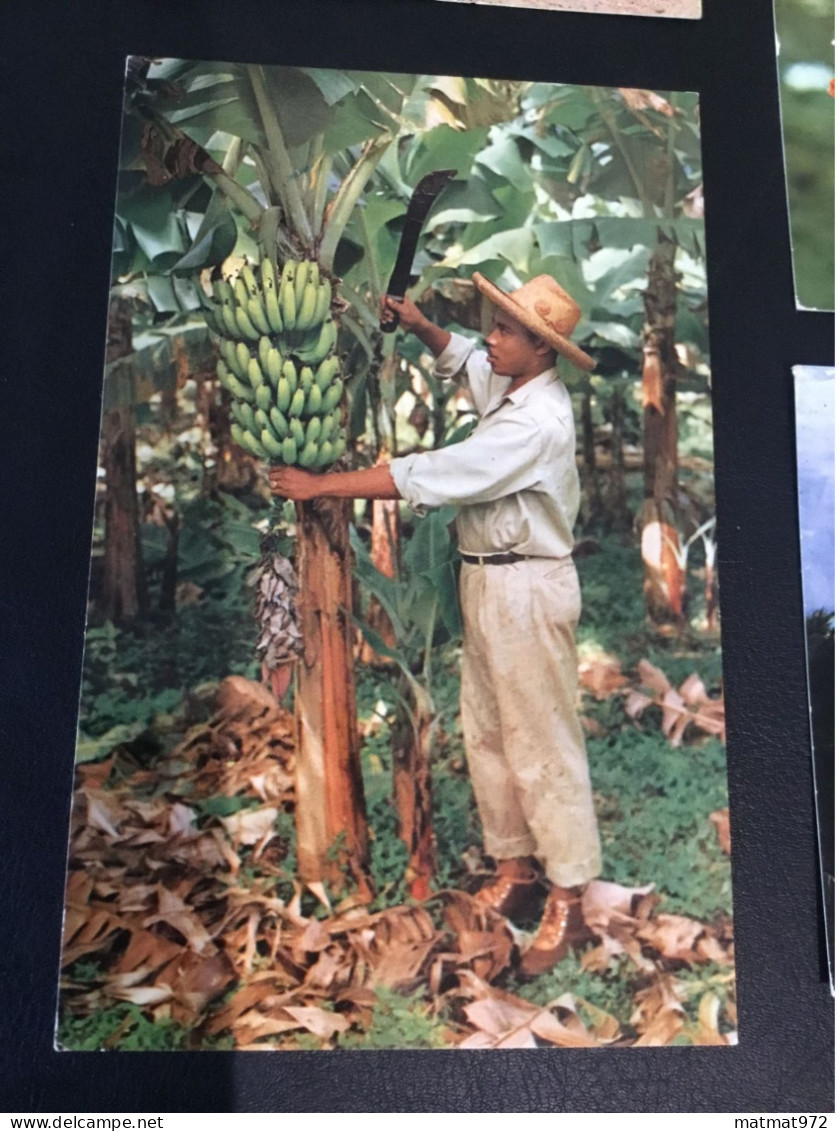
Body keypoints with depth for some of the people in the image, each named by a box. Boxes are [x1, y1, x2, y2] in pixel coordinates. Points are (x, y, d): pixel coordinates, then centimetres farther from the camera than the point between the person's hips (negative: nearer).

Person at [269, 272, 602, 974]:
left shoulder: (537, 423, -23)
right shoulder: (508, 386, 7)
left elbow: (427, 477, -25)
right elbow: (461, 360, 30)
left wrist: (319, 485, -19)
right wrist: (418, 325, 9)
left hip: (528, 588, -10)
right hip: (488, 580, 10)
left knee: (542, 744, -2)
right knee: (487, 732, 15)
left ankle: (568, 900, 10)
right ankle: (517, 866, 28)